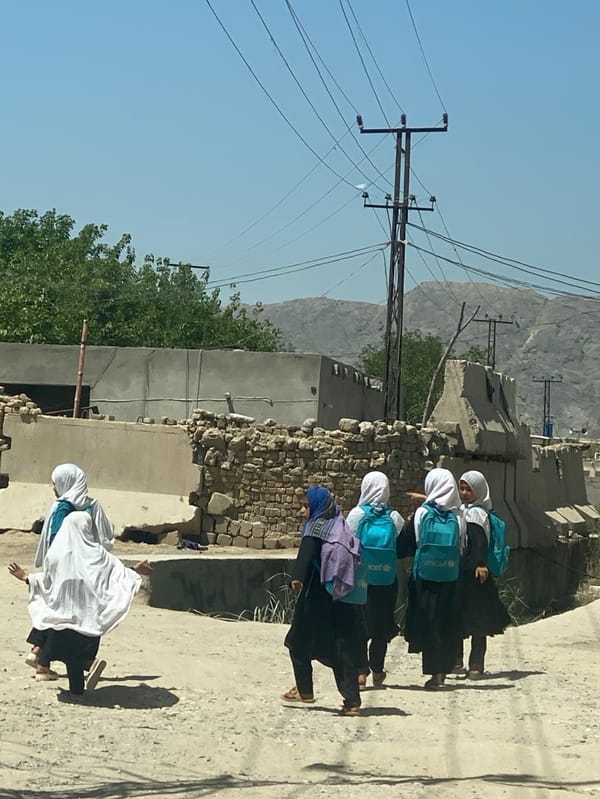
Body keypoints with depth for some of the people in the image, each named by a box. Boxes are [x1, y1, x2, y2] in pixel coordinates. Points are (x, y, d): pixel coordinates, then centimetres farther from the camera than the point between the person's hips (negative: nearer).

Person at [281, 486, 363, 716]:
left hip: (317, 596, -6)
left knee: (299, 641, 12)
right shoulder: (341, 526, 12)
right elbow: (355, 556, 14)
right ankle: (352, 700, 1)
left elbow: (307, 551, -24)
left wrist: (297, 577, -37)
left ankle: (304, 690, 18)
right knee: (343, 647, 6)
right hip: (342, 598, 6)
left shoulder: (317, 525, -7)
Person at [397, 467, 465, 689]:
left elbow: (404, 546, -2)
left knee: (427, 623, 3)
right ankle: (443, 669, 14)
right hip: (450, 578, 3)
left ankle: (435, 672, 0)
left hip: (424, 577, -3)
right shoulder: (457, 516, 0)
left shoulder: (422, 513, -8)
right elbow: (462, 549, 6)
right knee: (447, 623, 10)